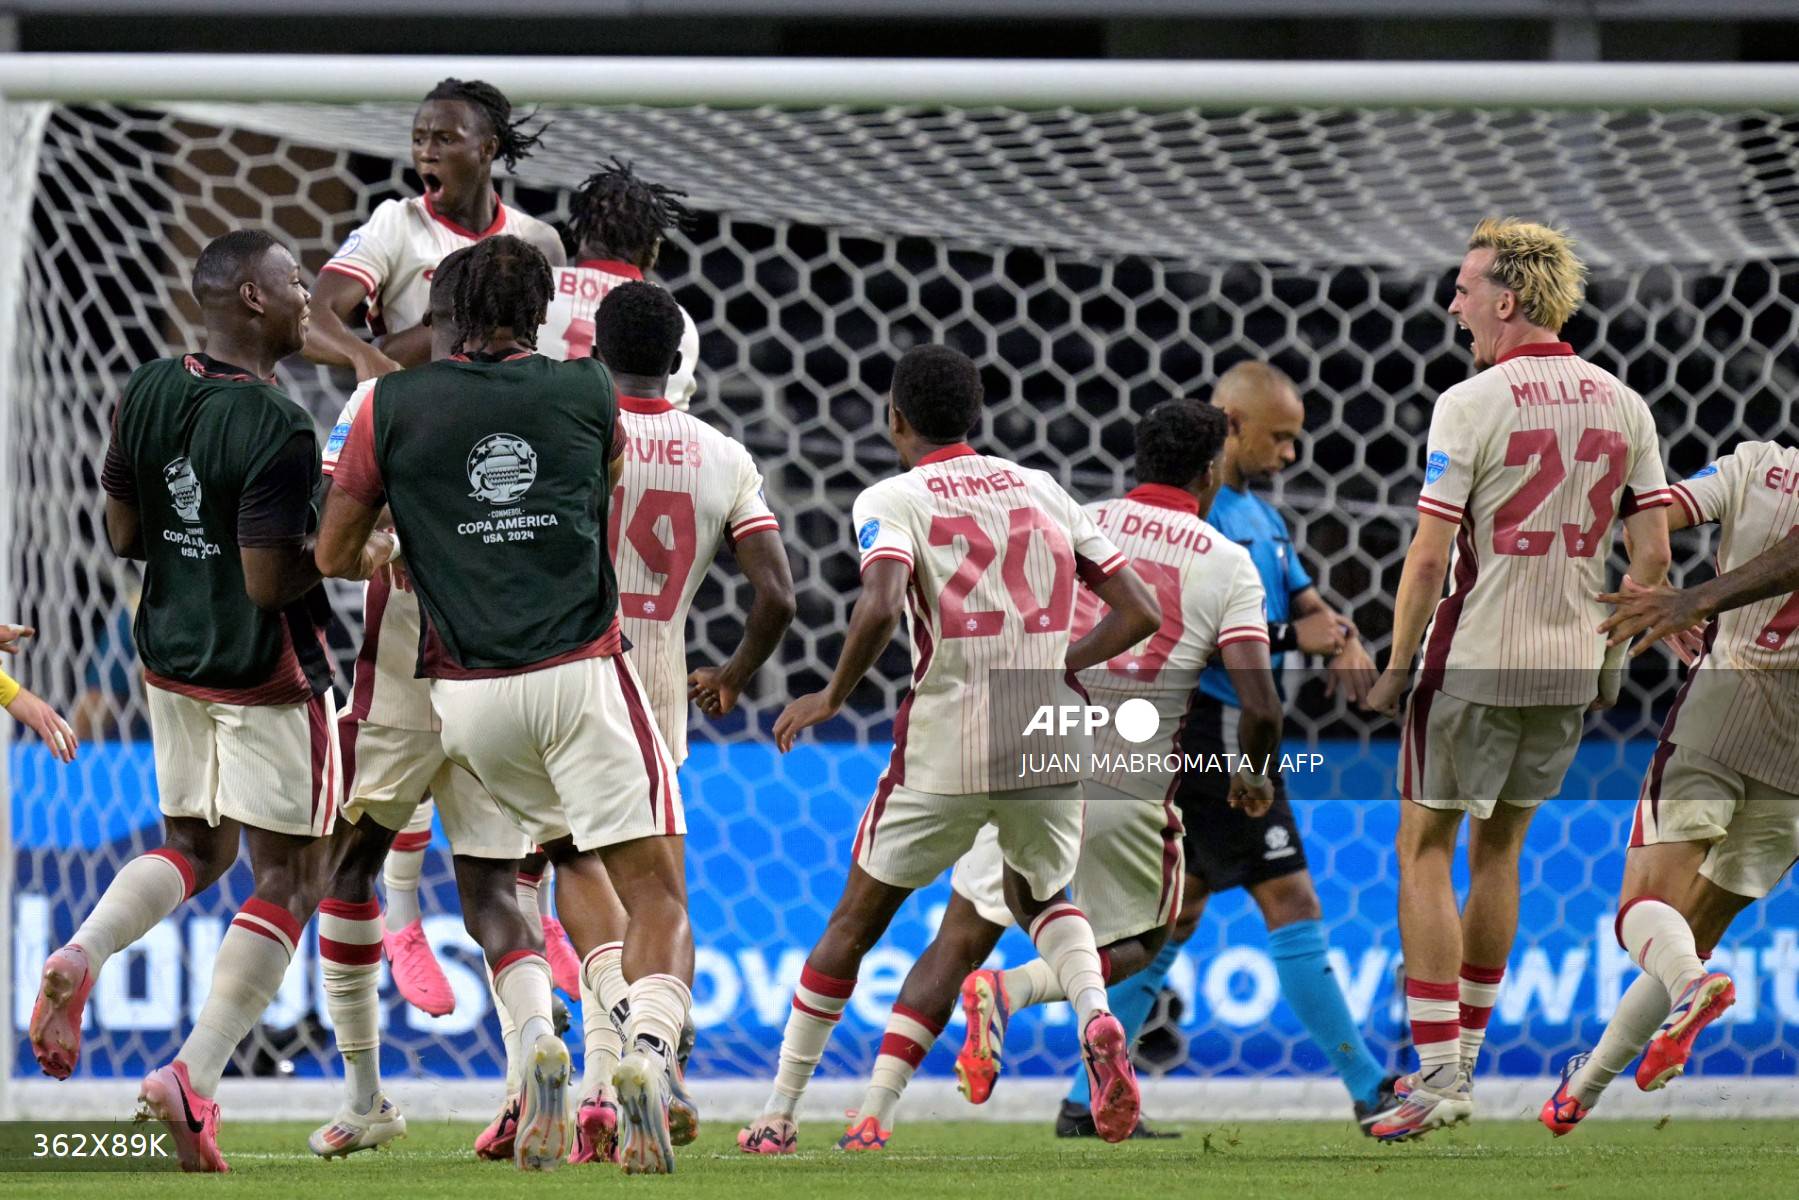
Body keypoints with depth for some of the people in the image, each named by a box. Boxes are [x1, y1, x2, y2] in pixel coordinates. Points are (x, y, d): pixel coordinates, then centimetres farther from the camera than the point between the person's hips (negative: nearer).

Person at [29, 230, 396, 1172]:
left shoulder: (147, 392, 0)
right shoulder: (277, 430, -22)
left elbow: (122, 535, 8)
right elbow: (269, 583, -23)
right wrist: (350, 560, -7)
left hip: (171, 661, 7)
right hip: (264, 675, -7)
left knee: (195, 848, 24)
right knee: (287, 879, 4)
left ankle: (81, 956, -4)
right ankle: (192, 1077, -6)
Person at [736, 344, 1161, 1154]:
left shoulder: (892, 501, -2)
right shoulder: (1042, 491, 12)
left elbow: (882, 606, -21)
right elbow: (1137, 612, 10)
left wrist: (832, 698, -6)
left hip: (946, 747, -3)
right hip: (1050, 745, 3)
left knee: (856, 921, 13)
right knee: (1043, 899, 28)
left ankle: (778, 1117, 16)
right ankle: (1095, 1016, -3)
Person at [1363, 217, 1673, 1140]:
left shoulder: (1472, 405, -13)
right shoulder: (1622, 406, 4)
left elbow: (1430, 556, -15)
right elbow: (1652, 552, 5)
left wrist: (1396, 667, -6)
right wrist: (1612, 656, 16)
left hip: (1476, 661, -6)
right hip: (1571, 664, 6)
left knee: (1425, 852, 2)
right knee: (1497, 853, 19)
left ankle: (1440, 1073, -6)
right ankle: (1462, 1054, 25)